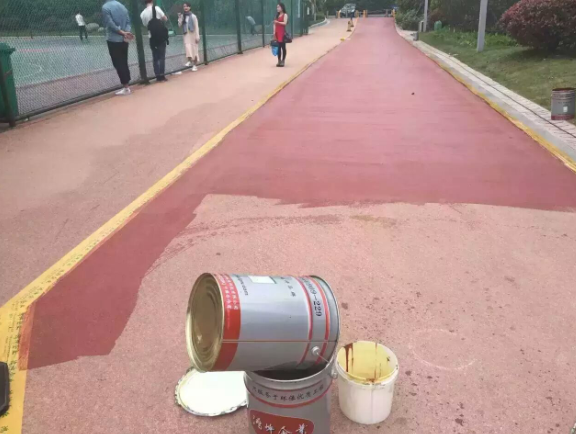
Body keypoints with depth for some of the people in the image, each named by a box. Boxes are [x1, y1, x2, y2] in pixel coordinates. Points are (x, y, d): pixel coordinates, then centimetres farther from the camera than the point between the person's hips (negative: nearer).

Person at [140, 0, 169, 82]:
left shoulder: (142, 14, 4)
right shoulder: (156, 8, -6)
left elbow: (145, 25, 10)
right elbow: (165, 19, -5)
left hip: (152, 37, 4)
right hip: (161, 36, -3)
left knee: (155, 57, 9)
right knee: (161, 56, -1)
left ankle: (158, 76, 8)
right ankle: (161, 75, -5)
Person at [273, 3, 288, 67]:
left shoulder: (285, 15, -3)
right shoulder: (277, 15, 16)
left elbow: (285, 23, -15)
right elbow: (275, 24, 14)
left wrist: (278, 22, -25)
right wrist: (274, 32, 4)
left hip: (282, 33, -6)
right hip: (277, 33, 6)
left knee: (283, 47, -2)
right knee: (278, 47, 5)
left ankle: (283, 61, 1)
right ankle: (279, 61, 9)